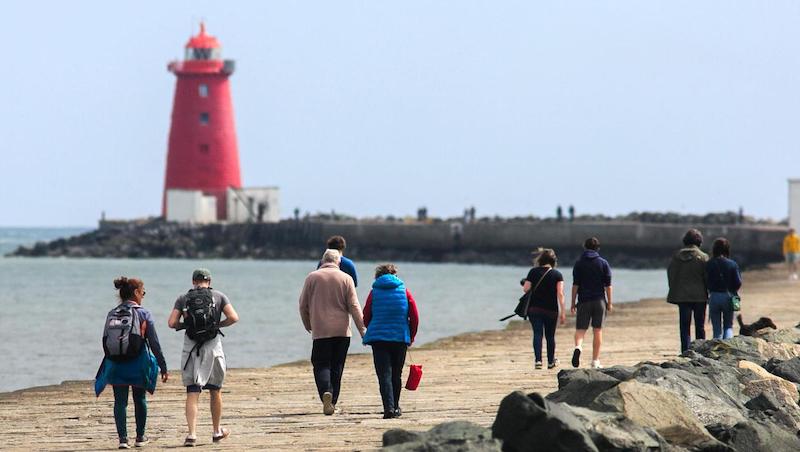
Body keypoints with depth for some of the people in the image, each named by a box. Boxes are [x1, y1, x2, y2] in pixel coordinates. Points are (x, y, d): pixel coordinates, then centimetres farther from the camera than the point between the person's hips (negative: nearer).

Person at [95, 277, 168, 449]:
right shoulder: (143, 314, -6)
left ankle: (123, 438, -5)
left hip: (115, 365, 2)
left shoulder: (112, 315, 4)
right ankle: (140, 438, 23)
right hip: (137, 365, -2)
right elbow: (154, 344, -7)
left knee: (120, 401, 5)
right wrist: (163, 367, -3)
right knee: (140, 400, 15)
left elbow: (105, 342, 7)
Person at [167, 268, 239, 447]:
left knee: (192, 393, -2)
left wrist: (186, 324, 14)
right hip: (212, 345, 0)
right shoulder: (219, 296, 5)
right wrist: (218, 324, 11)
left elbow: (172, 323, -3)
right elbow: (233, 317, -6)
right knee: (215, 391, 16)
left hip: (190, 348, 0)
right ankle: (216, 432, 27)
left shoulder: (183, 298, 7)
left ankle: (192, 434, -15)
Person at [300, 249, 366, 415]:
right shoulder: (346, 278, 2)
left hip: (320, 331, -1)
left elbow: (303, 305, 6)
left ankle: (325, 392, -27)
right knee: (337, 367, 10)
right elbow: (354, 306, -1)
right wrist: (362, 329, 4)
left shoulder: (312, 278, 2)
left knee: (321, 365, -1)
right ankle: (332, 402, 12)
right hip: (342, 331, 1)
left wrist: (308, 325, 20)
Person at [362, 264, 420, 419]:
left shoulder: (374, 292, 2)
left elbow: (366, 318, 3)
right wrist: (411, 336, 12)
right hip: (400, 338, 1)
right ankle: (395, 407, 26)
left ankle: (389, 407, -19)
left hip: (378, 338, -1)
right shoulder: (404, 291, 4)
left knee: (384, 374, -4)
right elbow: (415, 317, 0)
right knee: (396, 375, 16)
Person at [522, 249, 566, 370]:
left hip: (534, 309, 0)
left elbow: (525, 289, -5)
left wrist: (525, 283, 19)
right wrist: (563, 312, -7)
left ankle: (538, 360, -19)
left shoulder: (533, 272, -1)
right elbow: (560, 294, -8)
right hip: (551, 310, 0)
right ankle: (551, 361, 24)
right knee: (550, 335, 13)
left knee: (537, 334, -3)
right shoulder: (557, 274, -1)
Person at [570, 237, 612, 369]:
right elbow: (608, 285, 1)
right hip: (599, 300, 0)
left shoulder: (579, 264, 2)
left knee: (580, 329, 2)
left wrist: (573, 303, 4)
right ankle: (595, 361, 7)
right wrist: (609, 303, 8)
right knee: (598, 331, 6)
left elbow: (575, 285, -1)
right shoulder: (603, 263, 2)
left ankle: (578, 347, -30)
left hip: (583, 301, 0)